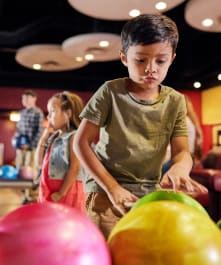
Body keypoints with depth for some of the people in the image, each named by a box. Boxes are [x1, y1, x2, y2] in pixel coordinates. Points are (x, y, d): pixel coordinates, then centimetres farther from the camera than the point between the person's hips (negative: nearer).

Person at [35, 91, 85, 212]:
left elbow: (75, 168, -17)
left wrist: (61, 193, -17)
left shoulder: (73, 136, -10)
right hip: (48, 190, 8)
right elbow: (40, 163, 13)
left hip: (66, 190, -8)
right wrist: (44, 138, 5)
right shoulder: (53, 137, 12)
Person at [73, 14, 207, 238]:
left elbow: (182, 151, -3)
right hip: (107, 192, -3)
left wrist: (179, 169, -28)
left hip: (151, 195, 3)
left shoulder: (175, 102, 2)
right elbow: (81, 142, -8)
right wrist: (112, 187, -14)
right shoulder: (110, 92, -7)